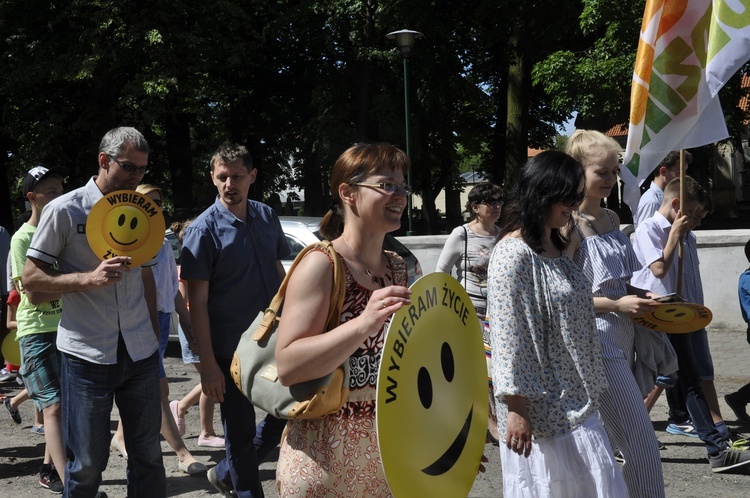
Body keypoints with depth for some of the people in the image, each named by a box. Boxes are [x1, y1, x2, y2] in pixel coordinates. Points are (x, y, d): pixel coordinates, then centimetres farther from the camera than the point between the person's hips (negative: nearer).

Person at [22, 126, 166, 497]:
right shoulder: (65, 210, -5)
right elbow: (31, 279, -5)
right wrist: (90, 277, -18)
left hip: (140, 355, 5)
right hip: (87, 355, -4)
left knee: (148, 456, 10)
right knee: (87, 464, 4)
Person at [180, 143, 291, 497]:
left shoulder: (267, 217, 4)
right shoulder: (204, 229, -13)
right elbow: (197, 301, -14)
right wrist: (208, 363, -18)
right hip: (230, 349, -6)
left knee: (285, 415, 14)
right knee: (241, 432, 5)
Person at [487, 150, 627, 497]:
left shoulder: (557, 248, 12)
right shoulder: (513, 254, -17)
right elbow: (507, 337, -20)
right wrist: (516, 409, -21)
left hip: (575, 401, 9)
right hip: (541, 408, -9)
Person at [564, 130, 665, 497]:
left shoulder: (611, 219, 13)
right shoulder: (570, 225, -13)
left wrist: (639, 300, 6)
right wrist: (616, 305, -17)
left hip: (624, 339, 8)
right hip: (597, 344, -8)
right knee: (643, 447, -6)